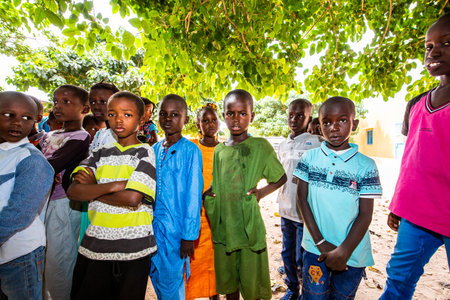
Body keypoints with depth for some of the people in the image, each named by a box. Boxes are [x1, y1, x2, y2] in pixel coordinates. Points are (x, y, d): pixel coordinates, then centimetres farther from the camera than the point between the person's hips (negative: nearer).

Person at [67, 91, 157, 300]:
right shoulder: (100, 154, 8)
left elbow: (132, 198, -18)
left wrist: (91, 188, -7)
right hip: (94, 243, 4)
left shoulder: (145, 153, -6)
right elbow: (73, 192, -5)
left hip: (132, 247, -4)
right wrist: (114, 185, -17)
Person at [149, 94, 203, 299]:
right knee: (156, 277, 21)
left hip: (175, 228, -5)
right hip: (152, 225, 6)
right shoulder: (155, 149, 5)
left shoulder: (190, 151, -12)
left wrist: (189, 235, -11)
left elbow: (193, 196, -12)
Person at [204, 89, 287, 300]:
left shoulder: (261, 146, -7)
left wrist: (262, 191, -13)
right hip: (223, 225, 4)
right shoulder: (218, 150, 6)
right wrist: (207, 193, -2)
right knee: (226, 280, 20)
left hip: (249, 225, -4)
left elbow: (281, 177, 2)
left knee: (250, 281, 12)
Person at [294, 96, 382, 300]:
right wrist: (321, 243, -8)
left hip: (352, 253, 0)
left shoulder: (366, 165, -5)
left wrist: (344, 252, -12)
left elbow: (365, 215, -5)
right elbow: (301, 199, -3)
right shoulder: (309, 158, -2)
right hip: (315, 248, 0)